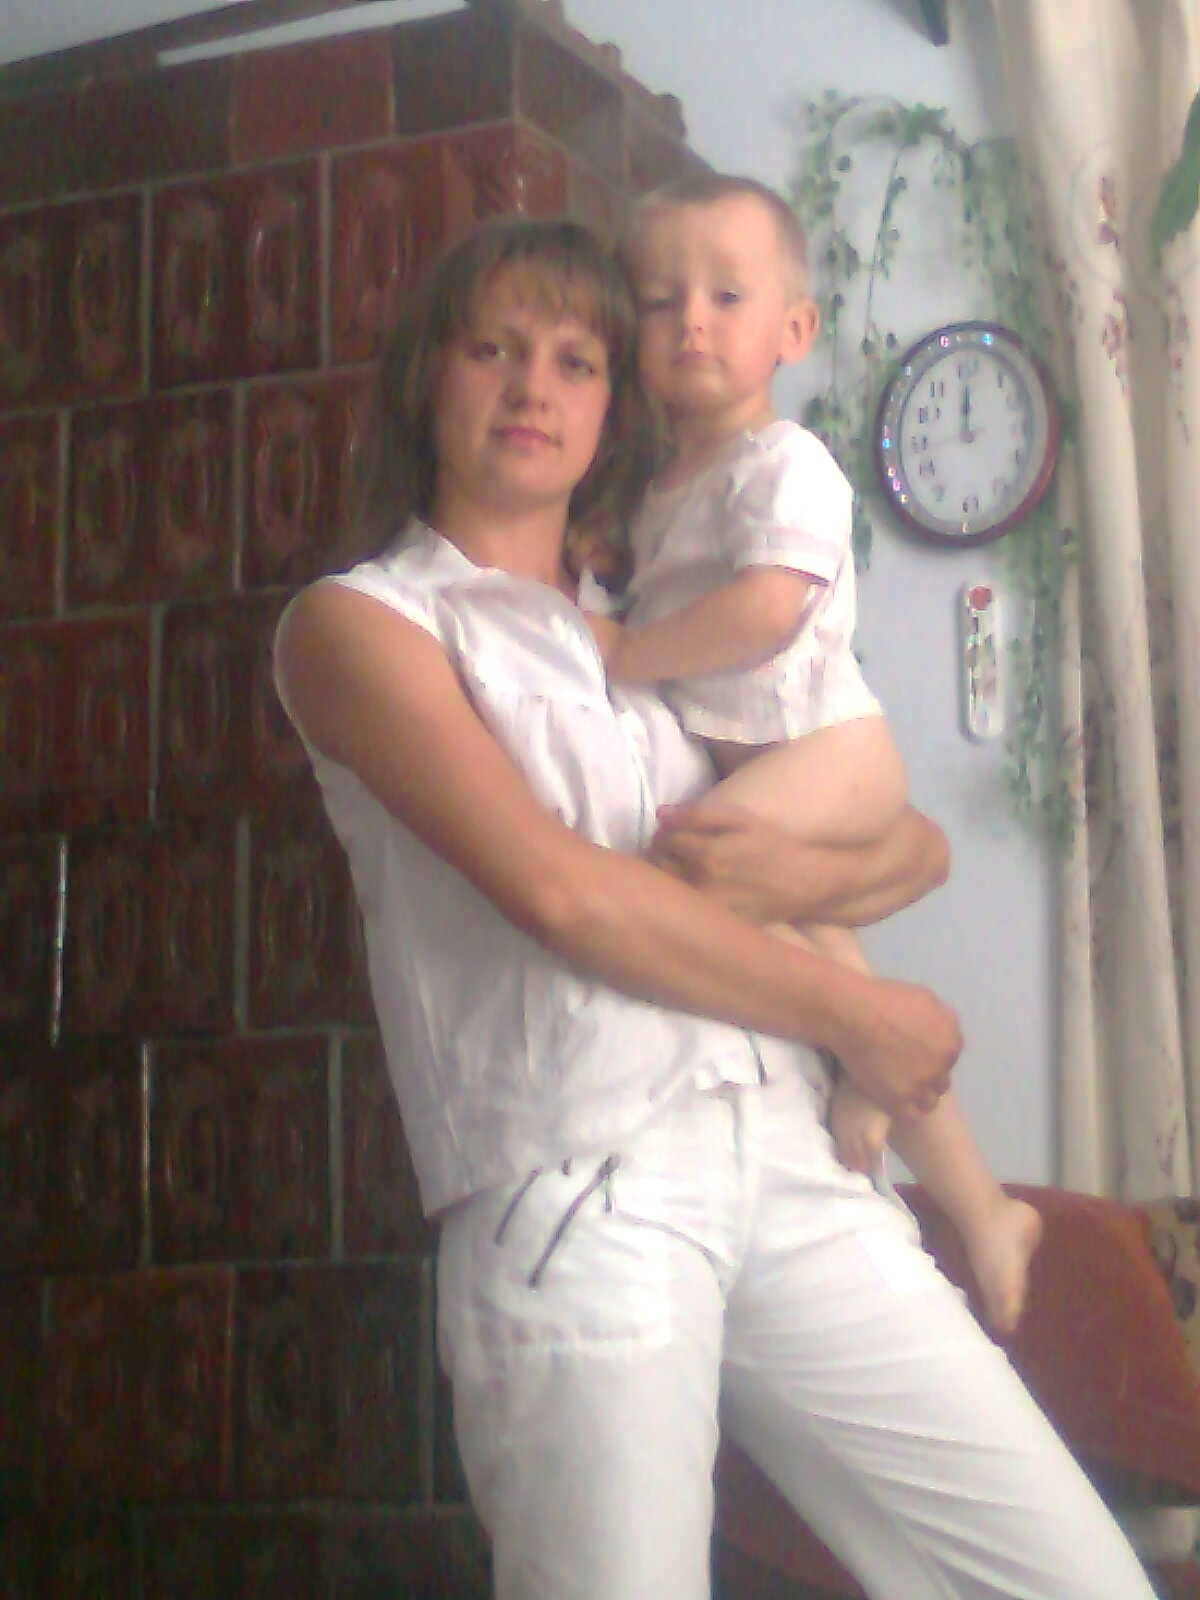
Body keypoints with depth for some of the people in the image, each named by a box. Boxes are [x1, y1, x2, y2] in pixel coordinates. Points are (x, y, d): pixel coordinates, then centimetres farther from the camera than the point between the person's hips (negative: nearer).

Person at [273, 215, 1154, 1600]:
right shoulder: (357, 620, 6)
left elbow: (918, 841, 23)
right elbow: (559, 889, -8)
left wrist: (816, 872, -1)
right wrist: (854, 1014, -1)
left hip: (785, 1167, 5)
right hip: (574, 1195, -5)